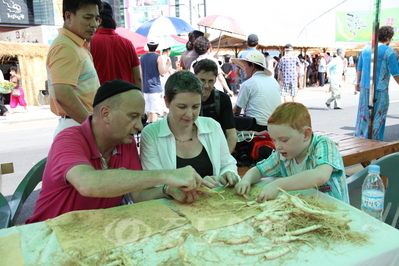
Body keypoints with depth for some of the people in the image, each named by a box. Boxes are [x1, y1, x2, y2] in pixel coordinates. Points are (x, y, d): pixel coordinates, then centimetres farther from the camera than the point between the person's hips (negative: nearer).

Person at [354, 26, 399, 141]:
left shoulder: (366, 49, 8)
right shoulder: (388, 51, -10)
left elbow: (359, 68, 16)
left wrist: (358, 82, 26)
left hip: (364, 88, 6)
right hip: (379, 90, -6)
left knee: (363, 115, 15)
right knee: (378, 118, 4)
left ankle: (358, 139, 23)